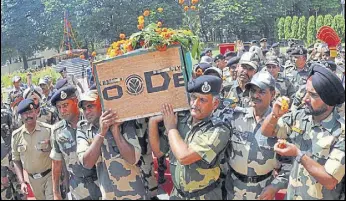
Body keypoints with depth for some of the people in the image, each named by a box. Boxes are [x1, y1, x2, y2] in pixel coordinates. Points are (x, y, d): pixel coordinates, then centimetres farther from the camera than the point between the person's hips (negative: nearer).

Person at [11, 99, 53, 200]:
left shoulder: (49, 130, -14)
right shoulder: (16, 135, -3)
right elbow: (16, 160, 7)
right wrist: (22, 182, 0)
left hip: (50, 176, -4)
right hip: (33, 179, 4)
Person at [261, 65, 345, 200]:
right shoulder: (300, 116, -7)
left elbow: (330, 181, -25)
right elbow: (267, 132, 1)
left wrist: (299, 155, -26)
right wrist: (275, 115, -17)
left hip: (320, 197, -5)